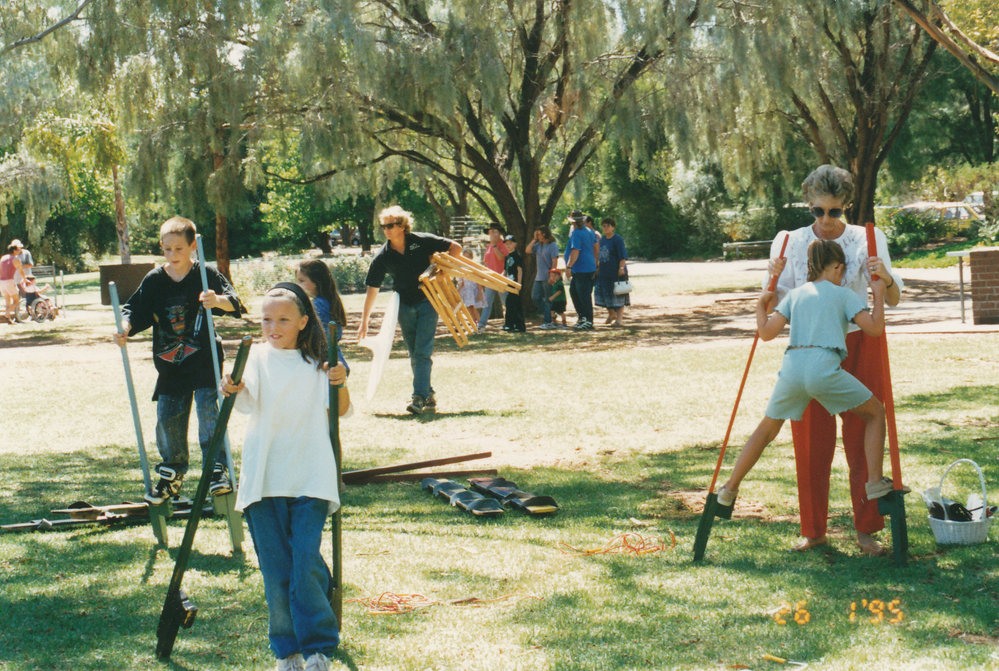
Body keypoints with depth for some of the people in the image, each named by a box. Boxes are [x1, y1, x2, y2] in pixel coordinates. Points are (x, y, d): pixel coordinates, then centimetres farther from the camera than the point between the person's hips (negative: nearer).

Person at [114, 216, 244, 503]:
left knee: (208, 411, -12)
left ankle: (217, 469, -5)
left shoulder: (207, 275, -6)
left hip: (204, 362, -4)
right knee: (167, 418, 6)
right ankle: (171, 475, 21)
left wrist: (218, 301, -38)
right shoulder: (154, 280, 3)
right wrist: (125, 329, -17)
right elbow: (136, 311, 3)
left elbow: (233, 302, -16)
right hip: (169, 364, 4)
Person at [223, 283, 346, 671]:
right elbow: (249, 402, -12)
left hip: (311, 479, 0)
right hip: (265, 479, 0)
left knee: (307, 564, -9)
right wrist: (235, 390, -33)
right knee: (276, 570, 3)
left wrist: (339, 384, -12)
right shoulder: (259, 357, 4)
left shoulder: (316, 363, 8)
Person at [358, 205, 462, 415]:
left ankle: (419, 397, -17)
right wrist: (364, 322, -2)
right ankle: (429, 396, 21)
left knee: (423, 351, -13)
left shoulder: (422, 241, -10)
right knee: (415, 354, 9)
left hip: (427, 301, -4)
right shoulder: (382, 257, -4)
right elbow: (372, 289, 0)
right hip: (405, 305, 4)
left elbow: (456, 248, -1)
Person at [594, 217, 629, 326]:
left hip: (616, 272, -7)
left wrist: (621, 268, -23)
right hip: (604, 272, 7)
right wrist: (597, 268, 19)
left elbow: (623, 256, -14)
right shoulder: (602, 239, 12)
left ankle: (619, 318, 2)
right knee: (604, 293, 11)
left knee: (617, 295, -3)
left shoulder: (618, 239, -9)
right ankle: (611, 314, 30)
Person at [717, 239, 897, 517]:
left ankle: (730, 488, 24)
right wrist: (879, 294, 15)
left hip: (792, 368, 4)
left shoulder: (794, 294, 20)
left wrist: (760, 306, 30)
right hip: (824, 368, -4)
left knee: (767, 429, 22)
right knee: (875, 413, 14)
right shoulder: (843, 294, 11)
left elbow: (767, 332, 12)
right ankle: (875, 482, 5)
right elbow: (874, 328, 3)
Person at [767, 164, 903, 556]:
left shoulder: (867, 240, -1)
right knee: (810, 443, 2)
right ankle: (814, 531, 13)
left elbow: (893, 300, -3)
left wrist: (887, 278, -24)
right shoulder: (792, 243, 3)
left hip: (858, 348, -1)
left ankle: (866, 531, 7)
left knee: (862, 440, -1)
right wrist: (773, 279, -16)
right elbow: (780, 303, 5)